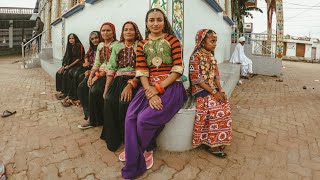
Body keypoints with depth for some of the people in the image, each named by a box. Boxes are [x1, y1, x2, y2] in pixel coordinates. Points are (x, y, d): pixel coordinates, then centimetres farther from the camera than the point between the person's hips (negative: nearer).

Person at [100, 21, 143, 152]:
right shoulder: (117, 47, 20)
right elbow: (111, 69, 12)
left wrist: (130, 85, -20)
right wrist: (107, 88, 2)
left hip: (134, 81, -3)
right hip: (118, 80, 4)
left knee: (125, 102, -30)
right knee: (109, 101, -23)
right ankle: (112, 139, -4)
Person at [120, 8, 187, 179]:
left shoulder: (172, 40, 3)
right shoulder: (142, 45, 13)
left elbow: (178, 69, -5)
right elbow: (141, 71, 3)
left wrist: (158, 88, -15)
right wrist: (150, 93, -15)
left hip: (171, 87, -3)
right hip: (149, 87, 4)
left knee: (145, 119, -21)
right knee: (131, 117, -17)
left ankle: (145, 149, 12)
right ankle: (135, 159, 6)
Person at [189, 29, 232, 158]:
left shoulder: (212, 56, 14)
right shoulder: (196, 56, -11)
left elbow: (216, 75, 12)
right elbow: (196, 79, -17)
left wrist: (220, 90, -5)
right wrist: (213, 92, -18)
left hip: (213, 88, 8)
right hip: (201, 89, -7)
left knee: (225, 106, -9)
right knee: (216, 108, -22)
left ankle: (218, 139, 5)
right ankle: (211, 144, -7)